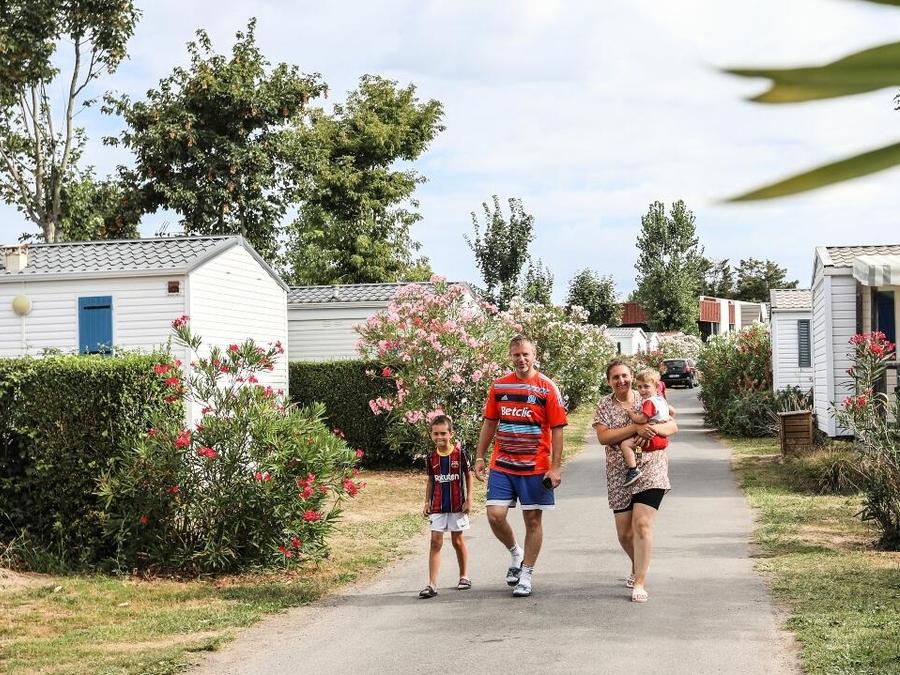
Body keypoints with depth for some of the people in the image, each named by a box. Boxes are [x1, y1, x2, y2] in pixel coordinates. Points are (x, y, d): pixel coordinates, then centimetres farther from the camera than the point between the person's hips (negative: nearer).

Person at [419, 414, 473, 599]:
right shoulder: (432, 457, 2)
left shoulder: (460, 453, -8)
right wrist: (427, 502, 8)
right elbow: (430, 481, 12)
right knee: (435, 542, -4)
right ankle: (432, 585, -7)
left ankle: (464, 576, 29)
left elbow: (469, 476, 0)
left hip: (457, 505, -2)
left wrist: (468, 499, -4)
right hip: (437, 506, 2)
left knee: (457, 541, 10)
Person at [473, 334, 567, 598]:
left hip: (535, 468, -3)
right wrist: (480, 457, 8)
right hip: (502, 466, 3)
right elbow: (489, 423, 14)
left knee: (532, 520, 3)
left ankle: (526, 575, 15)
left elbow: (557, 429, -5)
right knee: (495, 515, -7)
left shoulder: (547, 388, -5)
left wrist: (555, 467, -11)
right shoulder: (499, 386, 5)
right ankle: (515, 552, 21)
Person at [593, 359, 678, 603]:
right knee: (624, 532, 6)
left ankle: (639, 583, -10)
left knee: (642, 524, -16)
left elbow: (673, 426, 3)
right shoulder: (604, 406, 3)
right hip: (619, 476, 2)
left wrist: (654, 428, -19)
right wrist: (635, 428, -21)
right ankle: (639, 566, 38)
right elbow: (603, 437, -11)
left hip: (650, 472, -2)